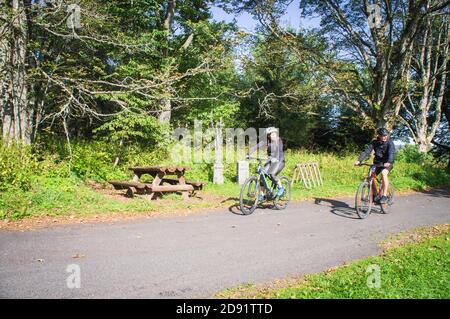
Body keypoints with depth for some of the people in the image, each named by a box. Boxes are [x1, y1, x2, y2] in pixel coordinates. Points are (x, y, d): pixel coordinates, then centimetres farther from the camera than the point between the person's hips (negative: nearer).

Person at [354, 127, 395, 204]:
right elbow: (367, 151, -15)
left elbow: (391, 153, -29)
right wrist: (359, 160, -30)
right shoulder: (374, 143, -4)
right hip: (377, 163, 4)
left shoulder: (390, 143, -12)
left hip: (387, 163, -4)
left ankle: (384, 196, -28)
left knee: (383, 173, -32)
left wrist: (389, 162, -49)